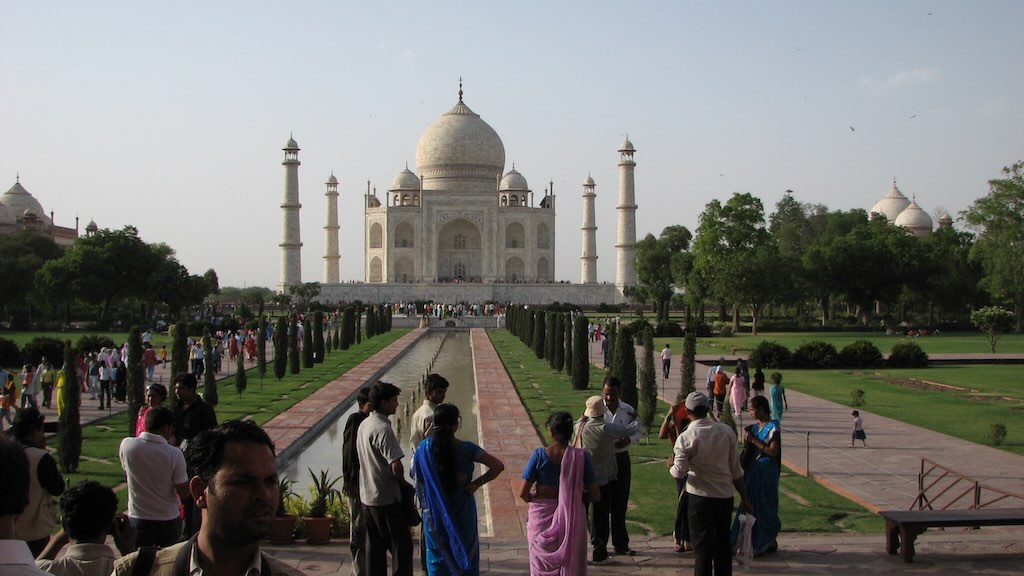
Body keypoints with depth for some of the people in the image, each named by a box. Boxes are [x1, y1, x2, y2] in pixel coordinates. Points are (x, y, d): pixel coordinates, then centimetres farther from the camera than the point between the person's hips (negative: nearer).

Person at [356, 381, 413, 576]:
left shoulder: (364, 425, 9)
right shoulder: (383, 429, -20)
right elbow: (396, 467, -26)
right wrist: (402, 483, -4)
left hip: (368, 495, 9)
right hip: (387, 496, -9)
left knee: (375, 545, 14)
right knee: (401, 545, -1)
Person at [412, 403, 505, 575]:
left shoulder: (424, 448, -11)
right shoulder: (466, 449, -16)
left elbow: (416, 476, -1)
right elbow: (498, 466, -19)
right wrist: (477, 483, -9)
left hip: (435, 514, 2)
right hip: (462, 514, -2)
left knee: (437, 554, 15)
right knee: (465, 554, 15)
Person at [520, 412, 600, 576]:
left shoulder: (539, 454, -12)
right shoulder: (581, 457, -10)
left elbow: (523, 493, -11)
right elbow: (595, 496, -8)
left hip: (542, 518, 0)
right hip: (571, 520, 1)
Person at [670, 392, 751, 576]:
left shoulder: (685, 438, -14)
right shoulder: (726, 432, -2)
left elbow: (678, 473, -14)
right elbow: (736, 470, 2)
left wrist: (670, 466, 9)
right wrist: (744, 498, 10)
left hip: (699, 498, -4)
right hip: (725, 496, 4)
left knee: (703, 547, 3)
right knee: (723, 546, 17)